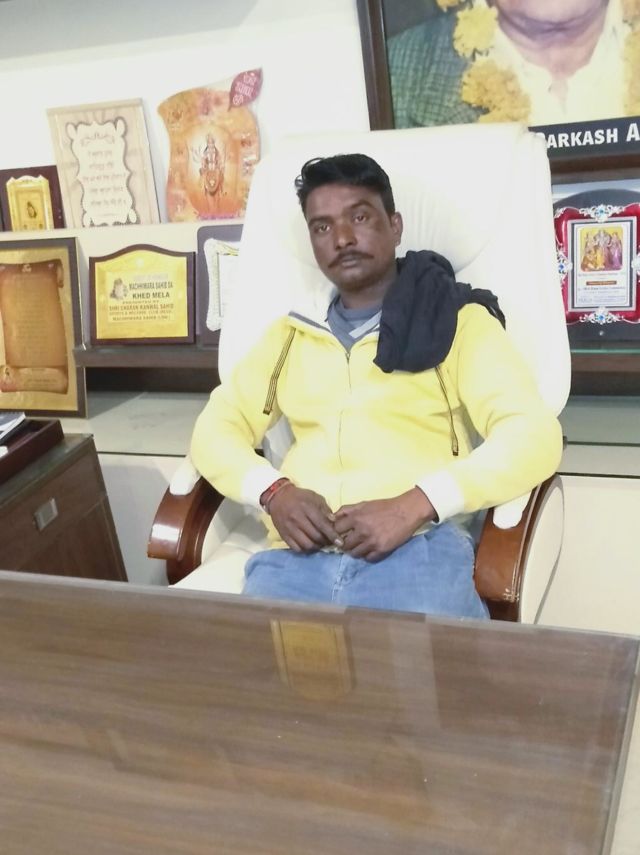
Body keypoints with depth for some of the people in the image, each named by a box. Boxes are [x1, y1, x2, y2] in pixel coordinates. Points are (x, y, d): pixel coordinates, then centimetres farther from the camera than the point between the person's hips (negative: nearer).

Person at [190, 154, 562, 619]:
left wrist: (416, 505, -16)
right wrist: (273, 491, -3)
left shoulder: (459, 320, 10)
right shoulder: (289, 334, 23)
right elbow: (216, 428, 20)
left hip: (419, 547, -2)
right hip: (298, 554, 3)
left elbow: (534, 435, -2)